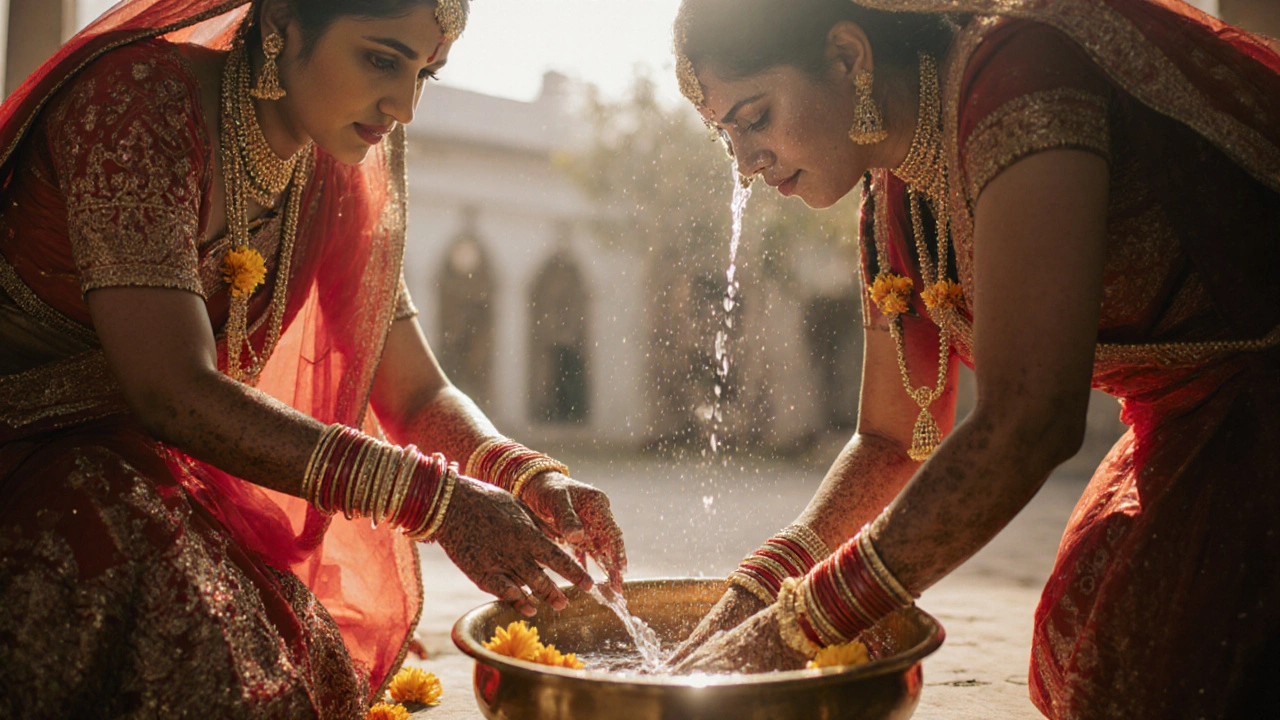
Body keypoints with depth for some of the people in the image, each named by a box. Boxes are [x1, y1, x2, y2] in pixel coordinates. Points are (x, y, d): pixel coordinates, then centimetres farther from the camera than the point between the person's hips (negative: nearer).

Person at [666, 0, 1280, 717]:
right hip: (1196, 417, 8)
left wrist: (794, 629, -29)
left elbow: (1026, 422, -33)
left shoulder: (1021, 75, -26)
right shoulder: (896, 201, 1)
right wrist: (747, 604, -6)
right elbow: (890, 438, 8)